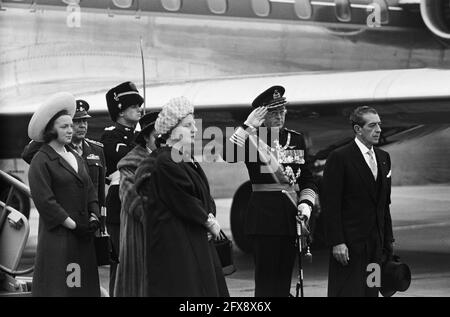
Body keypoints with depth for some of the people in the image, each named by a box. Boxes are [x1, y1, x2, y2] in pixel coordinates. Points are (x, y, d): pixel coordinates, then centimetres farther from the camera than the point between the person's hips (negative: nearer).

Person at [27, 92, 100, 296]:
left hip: (83, 235, 7)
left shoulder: (75, 157, 17)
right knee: (57, 287, -7)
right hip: (57, 235, -7)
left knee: (84, 286, 4)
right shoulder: (41, 161, -7)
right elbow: (44, 201, -13)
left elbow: (90, 191, 18)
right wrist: (73, 226, -13)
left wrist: (94, 218, 1)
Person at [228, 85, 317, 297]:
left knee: (284, 277, 8)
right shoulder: (252, 138, -3)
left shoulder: (297, 140, 13)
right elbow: (229, 154, -24)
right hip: (264, 214, -5)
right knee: (266, 277, -6)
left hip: (291, 215, 5)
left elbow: (307, 180, 17)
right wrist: (248, 126, -22)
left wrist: (306, 204, 0)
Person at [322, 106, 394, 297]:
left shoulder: (383, 158, 14)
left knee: (371, 292, 7)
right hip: (349, 244, -7)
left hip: (375, 243, 7)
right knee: (348, 292, -8)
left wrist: (388, 240, 13)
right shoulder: (339, 158, -8)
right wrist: (337, 243, -18)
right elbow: (330, 205, -12)